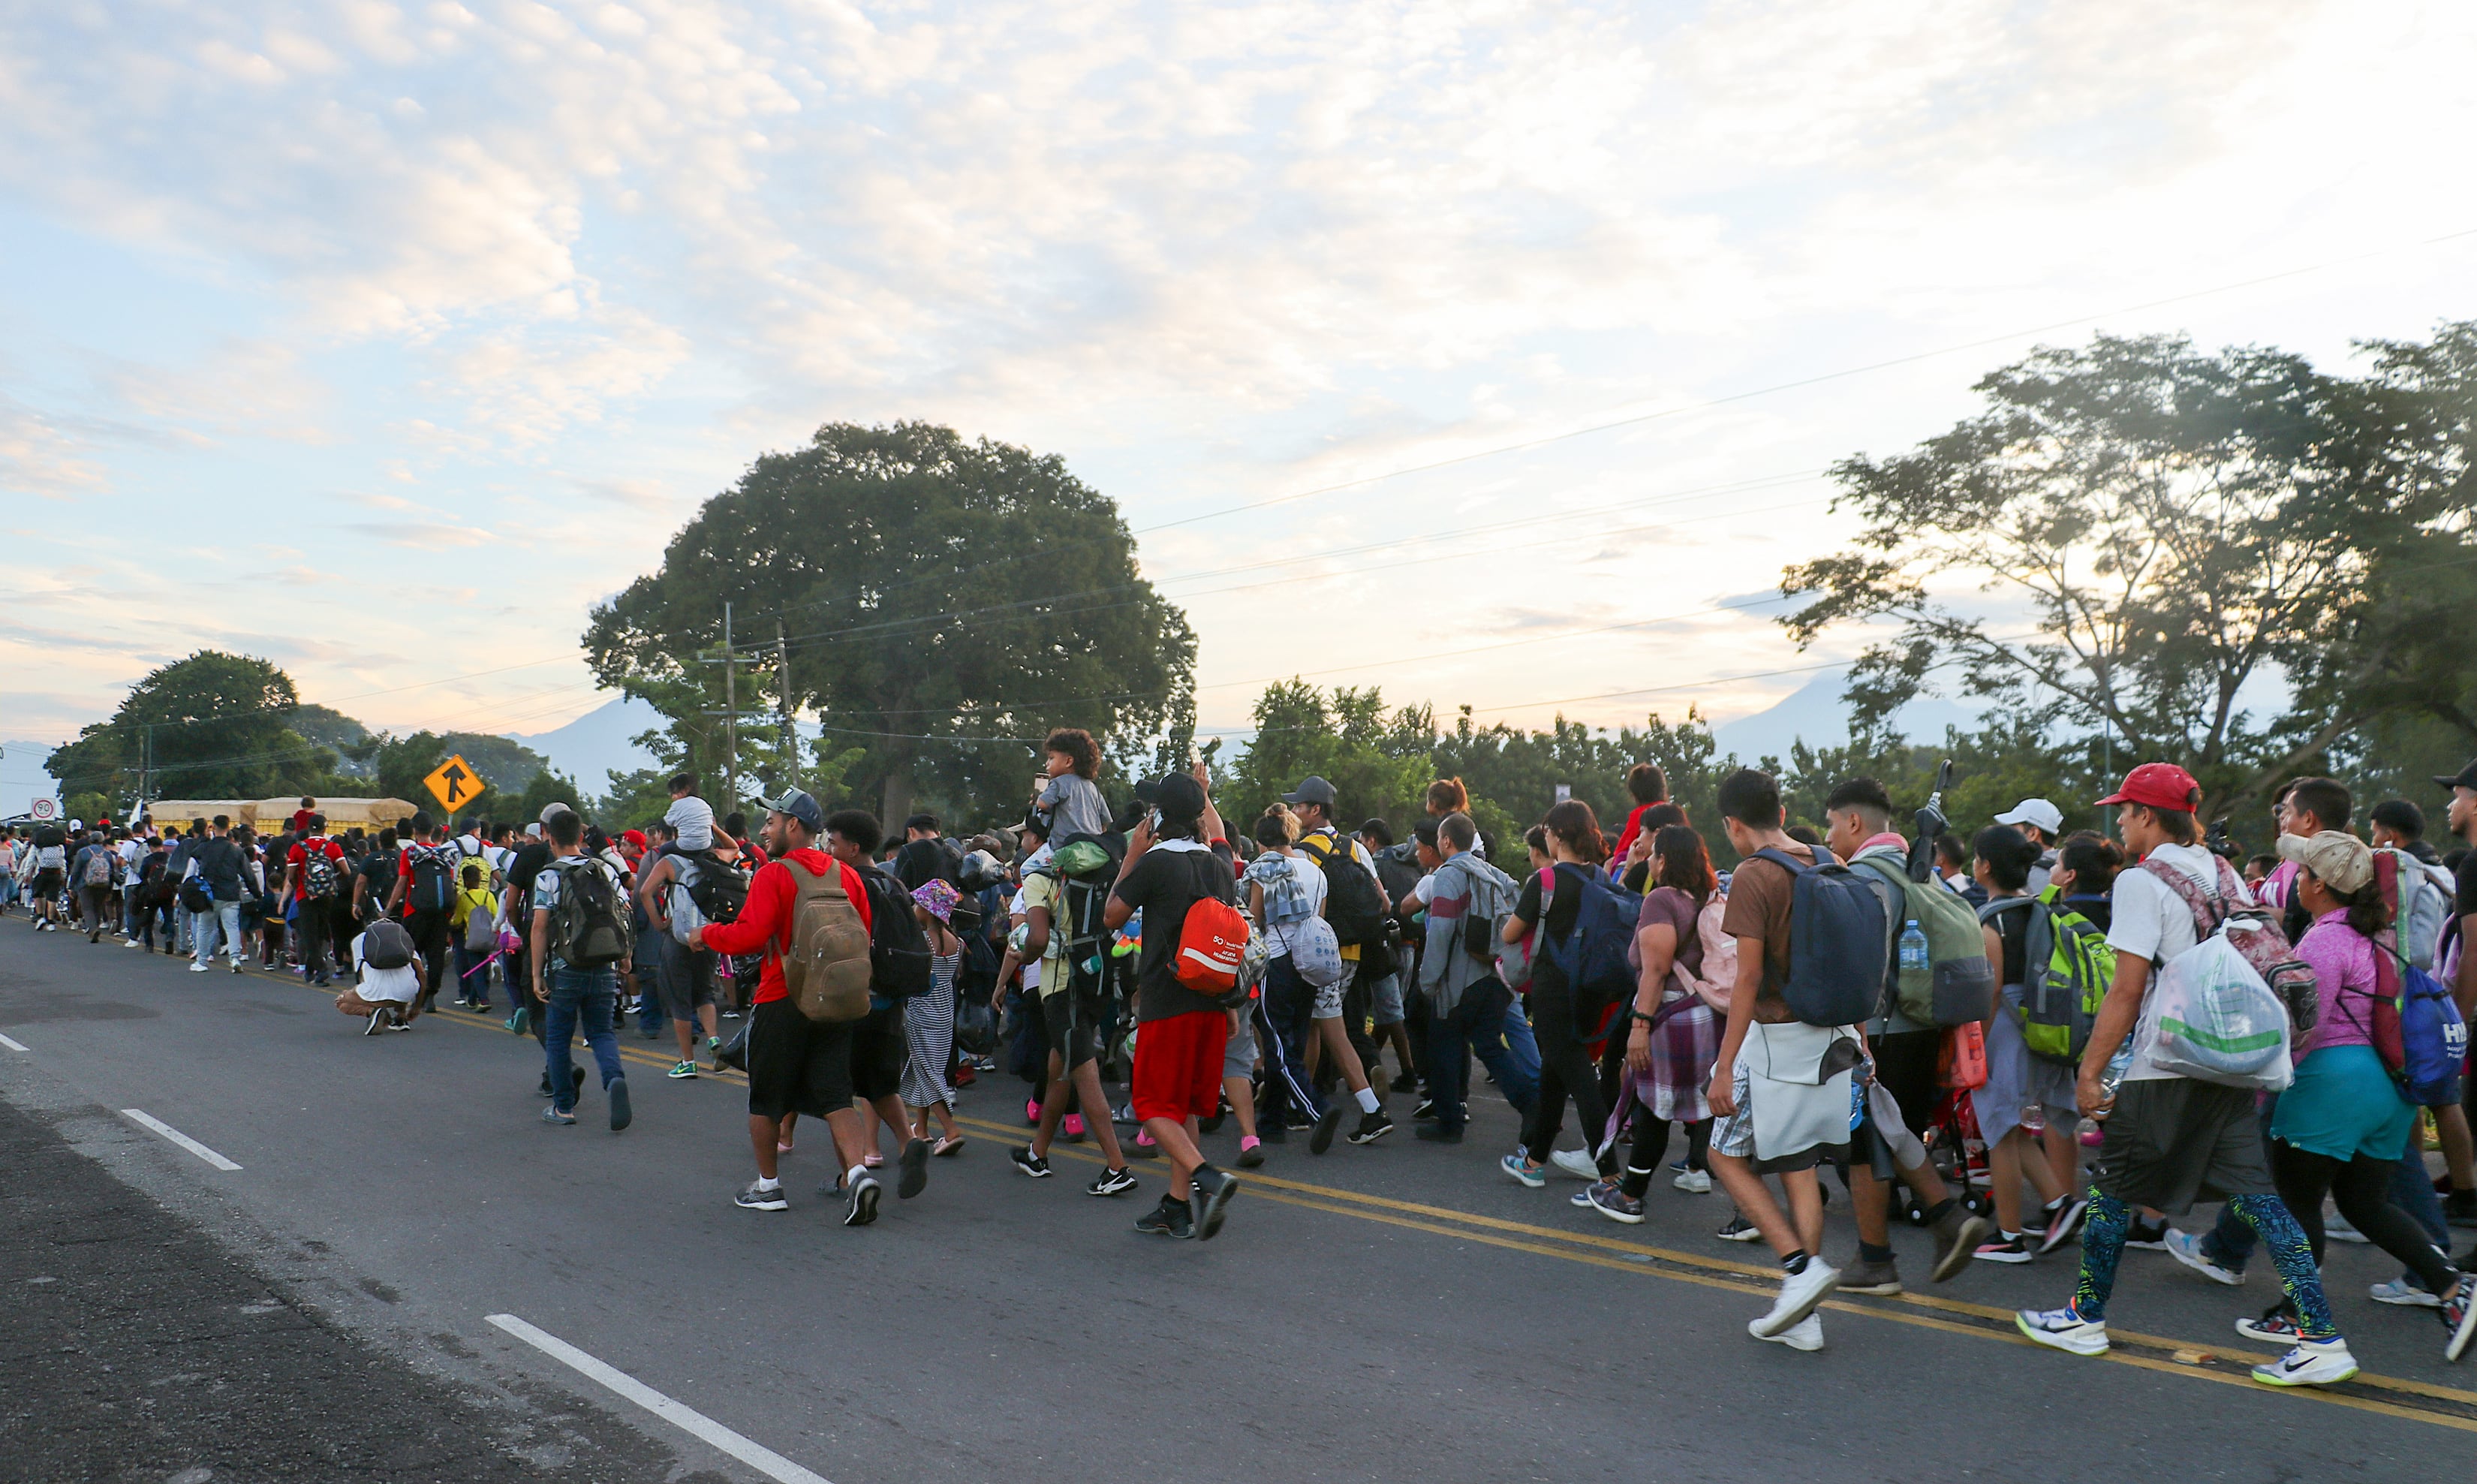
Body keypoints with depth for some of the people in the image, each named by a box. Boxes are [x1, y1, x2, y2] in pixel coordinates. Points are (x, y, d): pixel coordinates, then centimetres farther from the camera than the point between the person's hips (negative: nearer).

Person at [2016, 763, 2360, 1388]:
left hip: (2165, 1068, -7)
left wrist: (2091, 1071, -10)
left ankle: (2085, 1319, 18)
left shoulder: (2141, 881, -12)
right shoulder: (2222, 874, 11)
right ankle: (2321, 1338, 3)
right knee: (2255, 1192, 8)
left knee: (2114, 1187, 7)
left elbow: (2127, 991, -15)